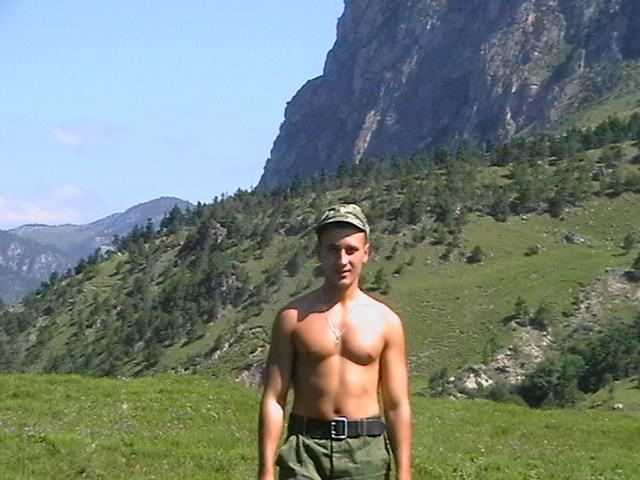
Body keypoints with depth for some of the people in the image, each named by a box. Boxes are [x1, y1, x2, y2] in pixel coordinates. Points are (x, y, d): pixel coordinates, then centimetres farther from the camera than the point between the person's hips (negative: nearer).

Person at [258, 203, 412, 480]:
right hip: (306, 449, -1)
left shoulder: (385, 321, 6)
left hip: (365, 450, 1)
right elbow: (273, 400, 1)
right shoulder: (293, 317, 2)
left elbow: (397, 406, 7)